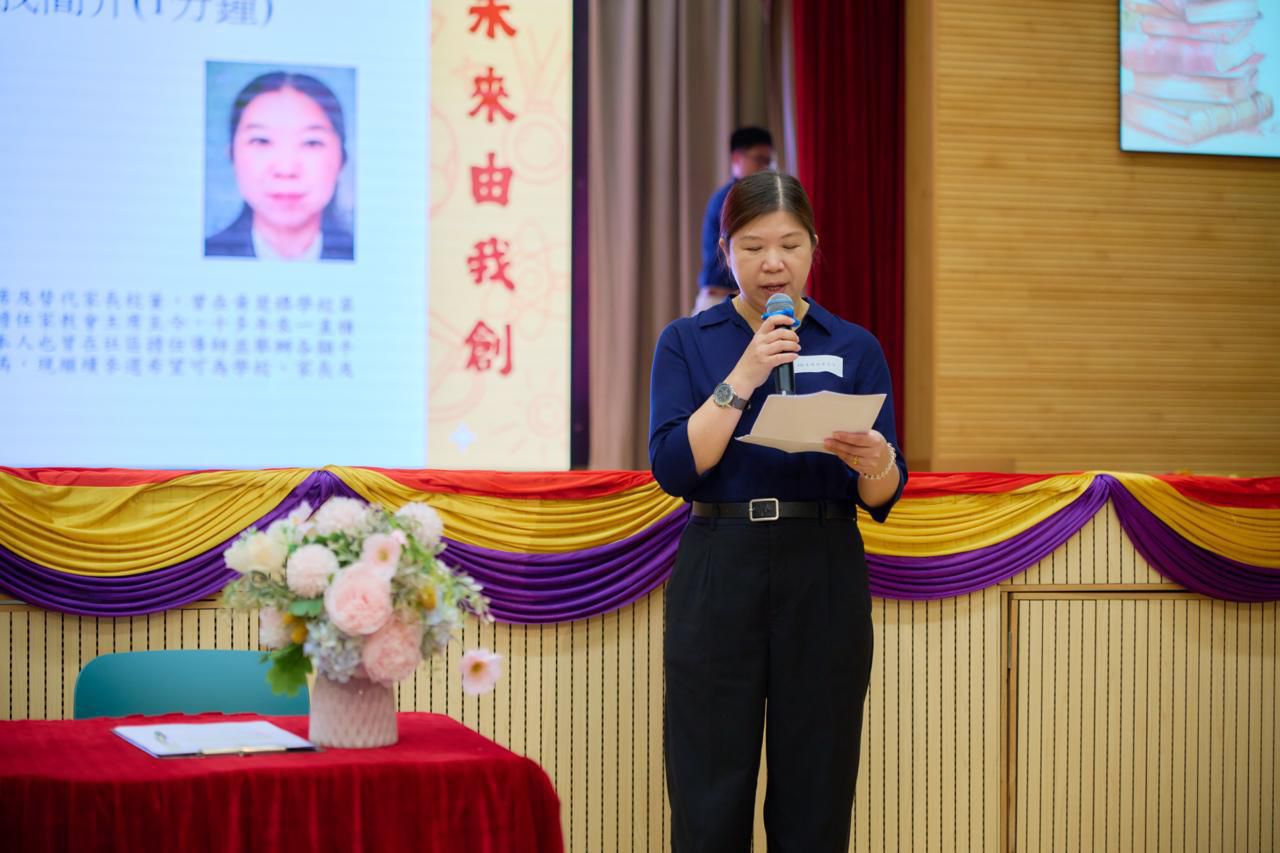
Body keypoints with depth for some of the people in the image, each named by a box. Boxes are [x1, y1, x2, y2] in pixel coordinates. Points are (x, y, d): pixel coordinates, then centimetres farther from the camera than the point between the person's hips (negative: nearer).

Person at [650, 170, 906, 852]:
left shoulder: (854, 348, 8)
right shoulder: (686, 343, 6)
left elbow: (881, 499, 2)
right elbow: (673, 468, -7)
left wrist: (874, 464, -20)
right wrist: (743, 378, -14)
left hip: (825, 576, 1)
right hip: (717, 572, -1)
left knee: (815, 796, 3)